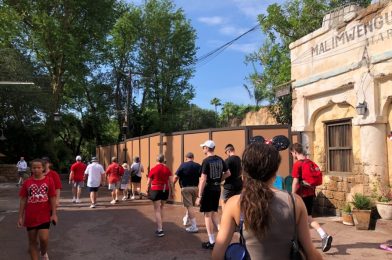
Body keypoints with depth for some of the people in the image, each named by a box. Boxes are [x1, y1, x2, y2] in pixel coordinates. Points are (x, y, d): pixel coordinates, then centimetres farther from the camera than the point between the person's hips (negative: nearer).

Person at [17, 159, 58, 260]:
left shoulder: (49, 180, -4)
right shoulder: (27, 182, -1)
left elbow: (52, 198, -1)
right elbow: (23, 200, 3)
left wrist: (54, 214, -5)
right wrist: (20, 217, 2)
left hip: (45, 215, -2)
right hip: (31, 216, 2)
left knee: (44, 239, -7)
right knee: (32, 241, 9)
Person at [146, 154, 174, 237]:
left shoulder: (153, 169, -4)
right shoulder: (167, 169, 2)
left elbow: (148, 183, 1)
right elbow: (171, 182, 2)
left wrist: (148, 191, 14)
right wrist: (171, 192, 11)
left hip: (156, 190, -3)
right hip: (165, 190, 4)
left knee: (157, 210, 0)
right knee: (161, 208, 21)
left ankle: (160, 230, -4)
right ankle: (160, 226, 28)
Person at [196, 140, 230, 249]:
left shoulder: (206, 161, -16)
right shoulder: (220, 160, 4)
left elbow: (203, 179, -19)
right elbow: (228, 173, 12)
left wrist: (199, 196, -16)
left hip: (208, 189, -6)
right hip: (217, 189, 6)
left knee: (207, 214, 3)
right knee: (214, 212, 20)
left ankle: (212, 242, 9)